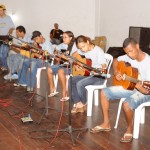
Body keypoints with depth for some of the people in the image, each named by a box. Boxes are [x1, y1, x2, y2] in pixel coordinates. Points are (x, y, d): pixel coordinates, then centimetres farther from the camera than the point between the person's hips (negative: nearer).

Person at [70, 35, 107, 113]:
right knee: (71, 81, -12)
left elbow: (104, 66, -18)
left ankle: (83, 104, -3)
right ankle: (78, 103, -9)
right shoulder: (84, 50, 3)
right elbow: (74, 55, 19)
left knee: (79, 84, -27)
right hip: (87, 74, 7)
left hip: (98, 76, -7)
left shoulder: (98, 51, -16)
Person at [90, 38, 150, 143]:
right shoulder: (129, 57, -5)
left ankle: (130, 129, -6)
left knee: (127, 104, -36)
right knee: (104, 93, 2)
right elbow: (116, 60, 15)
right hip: (130, 87, 8)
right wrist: (116, 72, -4)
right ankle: (106, 124, 12)